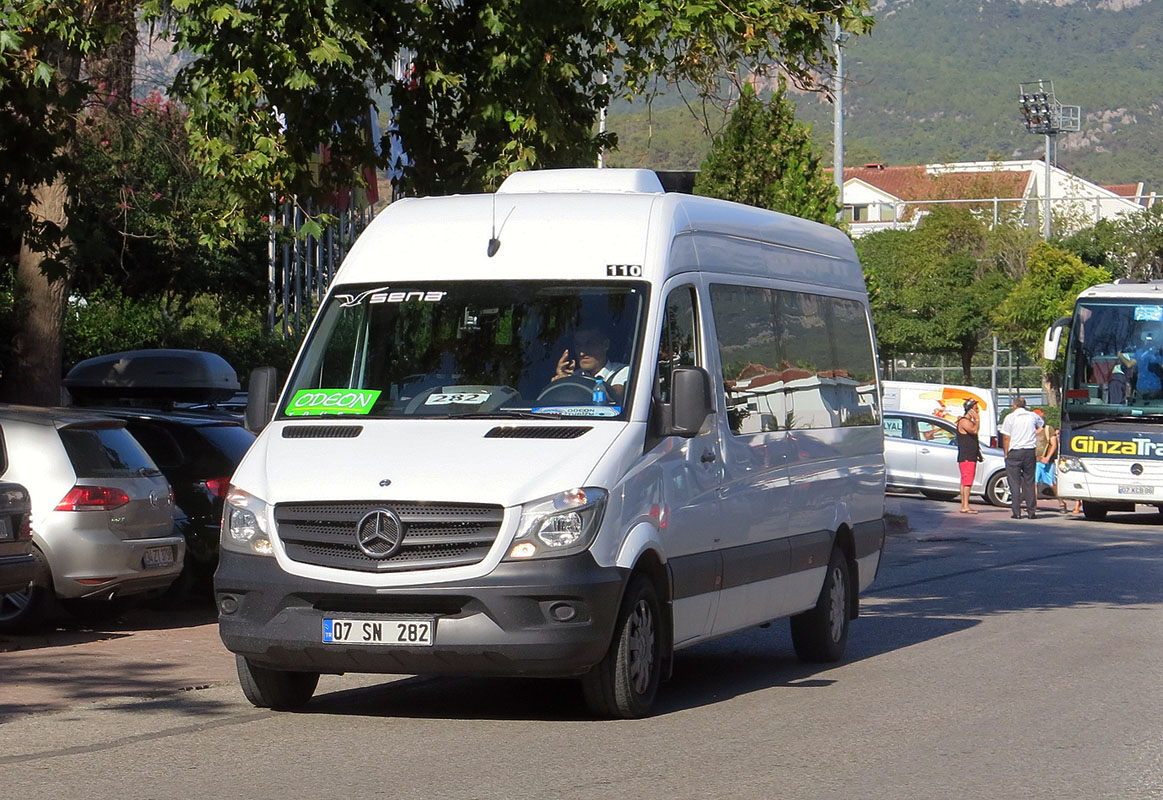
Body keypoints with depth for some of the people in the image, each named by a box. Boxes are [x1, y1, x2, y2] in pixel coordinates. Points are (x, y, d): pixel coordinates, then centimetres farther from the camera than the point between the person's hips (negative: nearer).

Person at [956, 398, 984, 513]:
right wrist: (977, 419, -16)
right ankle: (965, 507, -17)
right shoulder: (964, 421, -12)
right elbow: (974, 430, -30)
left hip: (971, 457, 10)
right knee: (967, 482, -13)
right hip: (966, 457, -10)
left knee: (965, 482, 11)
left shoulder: (970, 421, 21)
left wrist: (979, 454, 27)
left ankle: (964, 506, 13)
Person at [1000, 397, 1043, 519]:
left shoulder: (1010, 417, -1)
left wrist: (1006, 453, 5)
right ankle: (1031, 511, 7)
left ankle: (1016, 512, -5)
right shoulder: (1033, 416, 9)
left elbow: (1006, 438, -3)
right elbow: (1041, 425, 30)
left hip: (1015, 452, -3)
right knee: (1029, 483, 9)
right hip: (1030, 451, 3)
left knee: (1015, 483, 0)